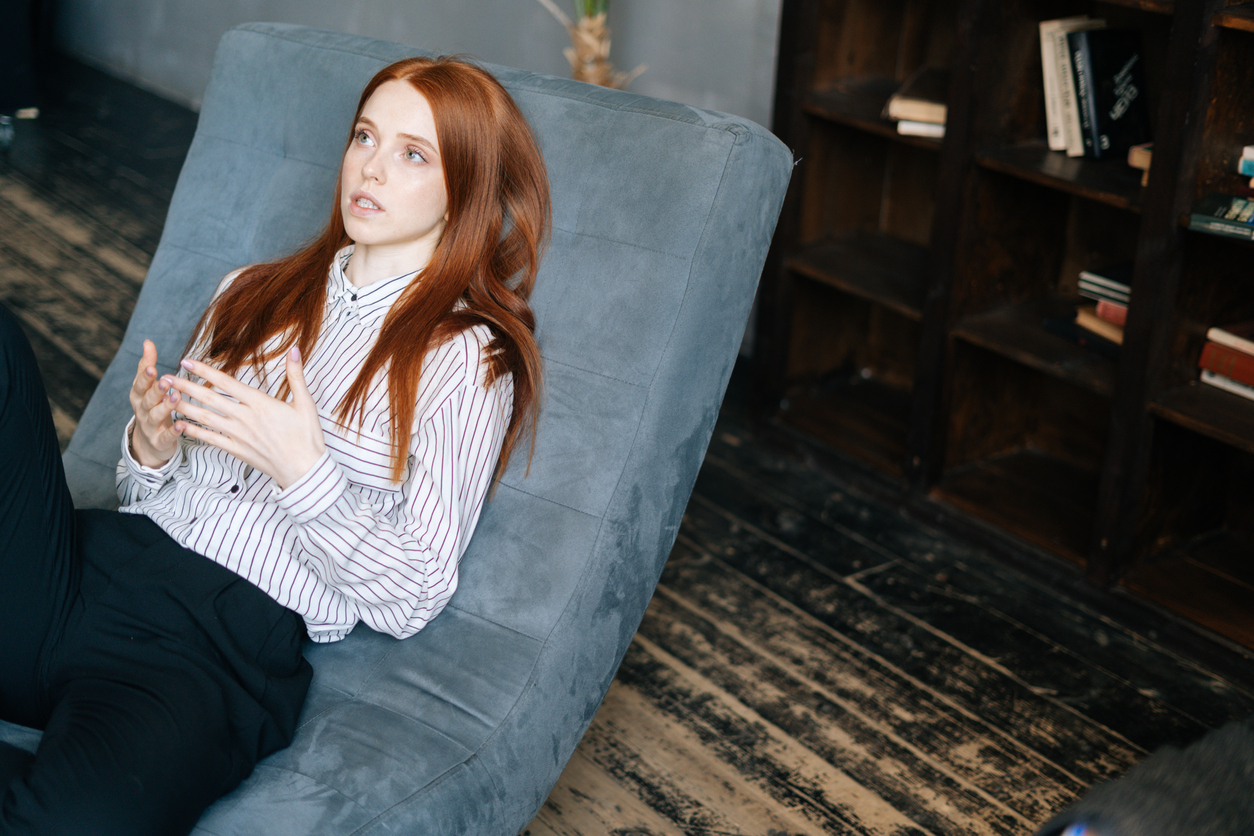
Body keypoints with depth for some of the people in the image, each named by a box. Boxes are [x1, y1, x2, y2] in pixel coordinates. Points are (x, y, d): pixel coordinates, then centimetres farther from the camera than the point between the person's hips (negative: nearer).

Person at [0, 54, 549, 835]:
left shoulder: (469, 359, 4)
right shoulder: (252, 294, 21)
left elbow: (411, 601, -2)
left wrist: (303, 471, -15)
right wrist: (149, 447, -2)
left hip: (227, 642, -5)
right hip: (93, 563, 6)